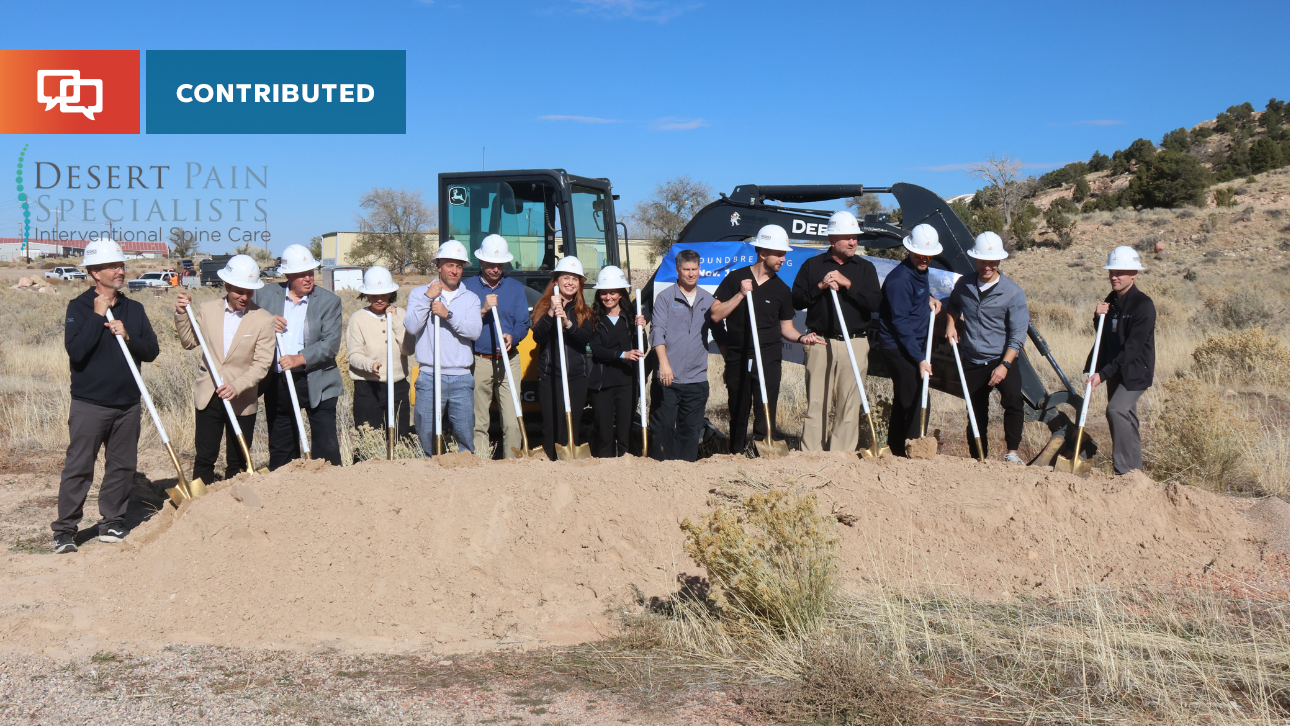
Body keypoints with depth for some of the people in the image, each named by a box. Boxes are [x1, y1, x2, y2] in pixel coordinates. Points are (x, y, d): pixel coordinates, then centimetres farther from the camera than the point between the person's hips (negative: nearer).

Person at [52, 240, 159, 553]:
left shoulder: (134, 309, 9)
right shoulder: (79, 307, -4)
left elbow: (151, 351, 4)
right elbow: (75, 351, -17)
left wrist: (128, 336, -13)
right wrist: (98, 316, -16)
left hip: (128, 404, 4)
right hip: (89, 404, -4)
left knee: (123, 466, 9)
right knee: (78, 468, -3)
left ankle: (112, 522, 21)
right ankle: (65, 530, 5)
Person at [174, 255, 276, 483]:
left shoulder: (263, 319, -6)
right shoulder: (207, 311, 2)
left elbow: (262, 363, -10)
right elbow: (189, 342, 14)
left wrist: (237, 386, -23)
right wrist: (181, 315, -1)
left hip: (242, 401, -2)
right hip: (208, 397, 2)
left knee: (238, 462, 7)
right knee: (204, 458, 3)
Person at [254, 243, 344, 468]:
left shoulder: (329, 301, -2)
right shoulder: (265, 295, 5)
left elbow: (331, 344, -10)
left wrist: (300, 358, -23)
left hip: (316, 383, -3)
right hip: (276, 382, 3)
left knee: (326, 448, -4)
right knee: (280, 448, 12)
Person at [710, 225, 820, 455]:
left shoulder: (782, 290, 7)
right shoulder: (736, 278, 1)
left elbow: (785, 327, 11)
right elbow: (715, 315, -3)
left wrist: (801, 337, -9)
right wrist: (741, 294, -12)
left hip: (768, 358, 1)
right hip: (737, 357, 0)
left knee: (765, 412, -6)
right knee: (738, 412, 8)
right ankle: (736, 455, 20)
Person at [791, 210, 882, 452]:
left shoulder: (865, 267, 11)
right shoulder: (812, 265, 10)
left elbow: (875, 302, -3)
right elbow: (796, 300, 3)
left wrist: (847, 284, -10)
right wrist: (820, 287, -11)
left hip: (855, 344, 1)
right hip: (820, 343, -1)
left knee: (849, 405, 0)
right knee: (816, 403, -2)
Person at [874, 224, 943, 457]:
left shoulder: (920, 272, 9)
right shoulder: (899, 279, -20)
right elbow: (901, 323, -22)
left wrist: (929, 299, 7)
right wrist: (920, 359, -24)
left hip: (915, 345, 10)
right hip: (899, 348, -10)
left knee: (904, 401, 16)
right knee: (911, 401, -10)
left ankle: (896, 451, 25)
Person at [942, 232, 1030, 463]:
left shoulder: (1013, 292, -8)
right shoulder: (963, 285, 3)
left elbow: (1017, 335, -12)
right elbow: (952, 305, 28)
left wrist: (1005, 365, -24)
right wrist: (951, 323, 7)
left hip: (1002, 359, -3)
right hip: (972, 362, 4)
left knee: (1013, 398, -28)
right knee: (976, 414, 8)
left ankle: (1012, 453, -20)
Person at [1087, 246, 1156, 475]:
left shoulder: (1143, 305, -16)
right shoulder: (1111, 300, 9)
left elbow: (1132, 348, -22)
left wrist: (1103, 373, -26)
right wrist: (1099, 317, -3)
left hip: (1135, 370, -8)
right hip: (1115, 370, 8)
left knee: (1116, 410, -24)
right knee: (1126, 420, 12)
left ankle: (1125, 470, -21)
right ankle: (1135, 469, 21)